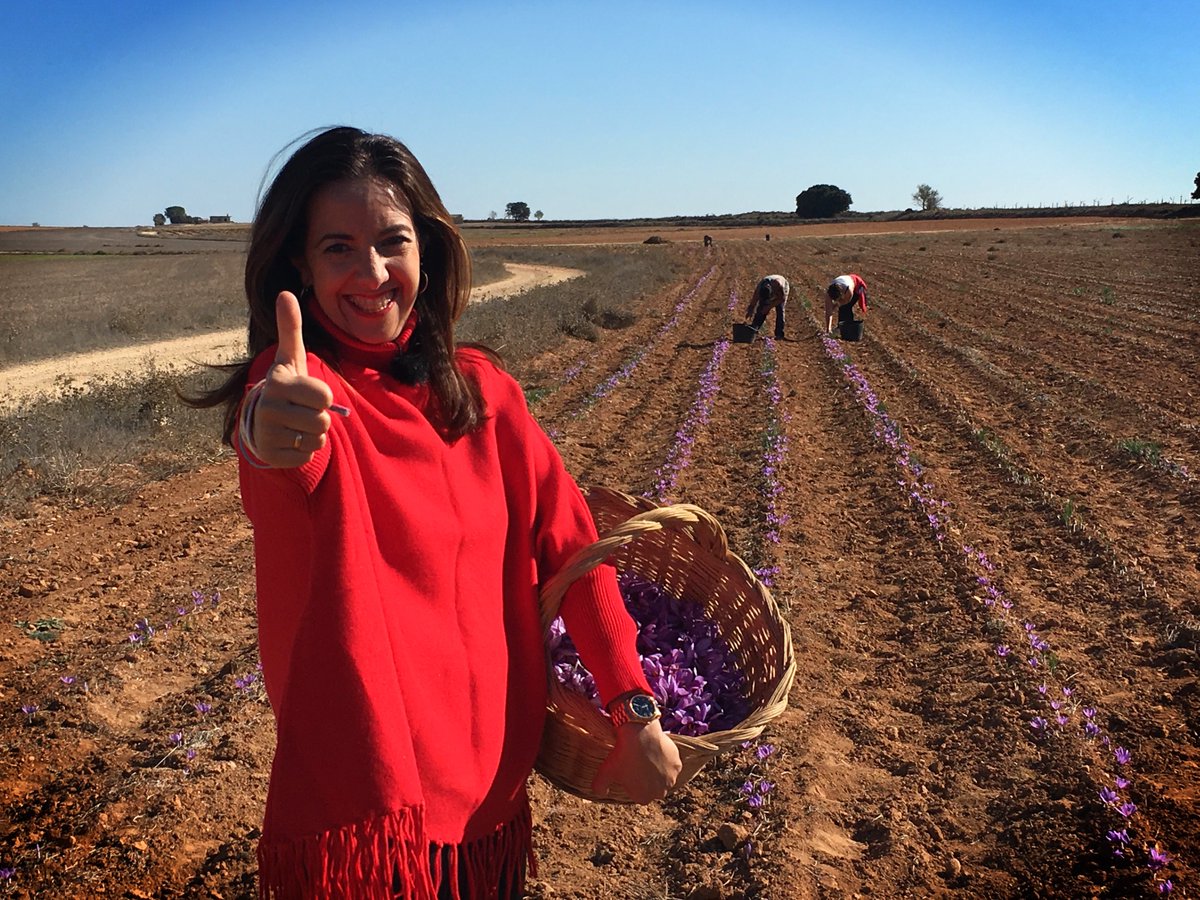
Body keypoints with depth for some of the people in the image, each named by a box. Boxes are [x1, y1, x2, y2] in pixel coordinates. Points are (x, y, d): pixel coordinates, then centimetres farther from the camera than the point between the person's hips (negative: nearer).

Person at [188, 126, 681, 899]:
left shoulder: (481, 387, -1)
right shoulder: (297, 386, -13)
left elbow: (569, 541, -1)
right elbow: (301, 460, -36)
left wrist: (636, 713, -7)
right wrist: (269, 430, -60)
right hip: (360, 803, -4)